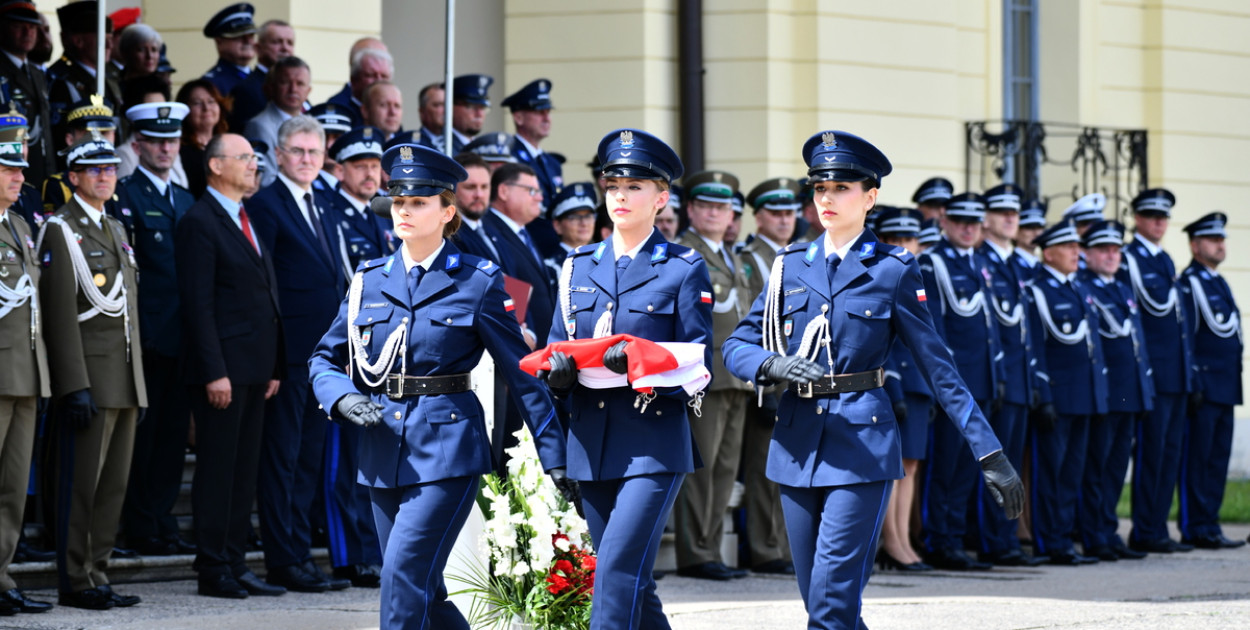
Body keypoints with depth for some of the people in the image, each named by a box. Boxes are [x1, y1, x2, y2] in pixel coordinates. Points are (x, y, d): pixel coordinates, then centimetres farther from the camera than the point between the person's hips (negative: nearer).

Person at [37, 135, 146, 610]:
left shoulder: (115, 229, 19)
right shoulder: (60, 231, -7)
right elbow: (60, 315, -14)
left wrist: (137, 380, 18)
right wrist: (76, 387, -19)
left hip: (125, 383, 8)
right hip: (89, 381, -8)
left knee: (114, 485, 8)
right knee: (81, 484, -5)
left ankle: (97, 575, 13)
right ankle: (75, 583, -1)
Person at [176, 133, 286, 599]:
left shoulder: (250, 221, 17)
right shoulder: (199, 223, -9)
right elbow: (198, 304, -14)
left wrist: (273, 367, 14)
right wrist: (214, 372, -19)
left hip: (255, 367, 8)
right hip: (223, 369, -8)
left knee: (245, 469, 9)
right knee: (217, 469, -4)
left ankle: (236, 564, 14)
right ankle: (213, 571, 0)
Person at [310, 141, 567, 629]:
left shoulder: (477, 282, -1)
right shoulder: (369, 280, 10)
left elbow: (522, 374, 0)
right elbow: (324, 360, 15)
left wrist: (554, 457, -3)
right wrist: (345, 398, -7)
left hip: (447, 450, -5)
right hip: (384, 455, 5)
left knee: (404, 576, -16)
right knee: (423, 590, 9)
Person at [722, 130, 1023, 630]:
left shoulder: (893, 271, 0)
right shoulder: (790, 267, 10)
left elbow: (939, 368, 0)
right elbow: (737, 346, 7)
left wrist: (990, 455, -4)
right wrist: (776, 365, -17)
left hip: (863, 441, -4)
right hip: (798, 439, 5)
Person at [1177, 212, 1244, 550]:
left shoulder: (1220, 282, 19)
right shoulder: (1187, 283, -9)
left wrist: (1234, 384, 19)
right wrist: (1191, 382, -17)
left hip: (1225, 388, 9)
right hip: (1203, 385, -9)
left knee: (1218, 458, 9)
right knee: (1196, 459, -6)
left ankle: (1209, 526, 13)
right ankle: (1196, 529, -5)